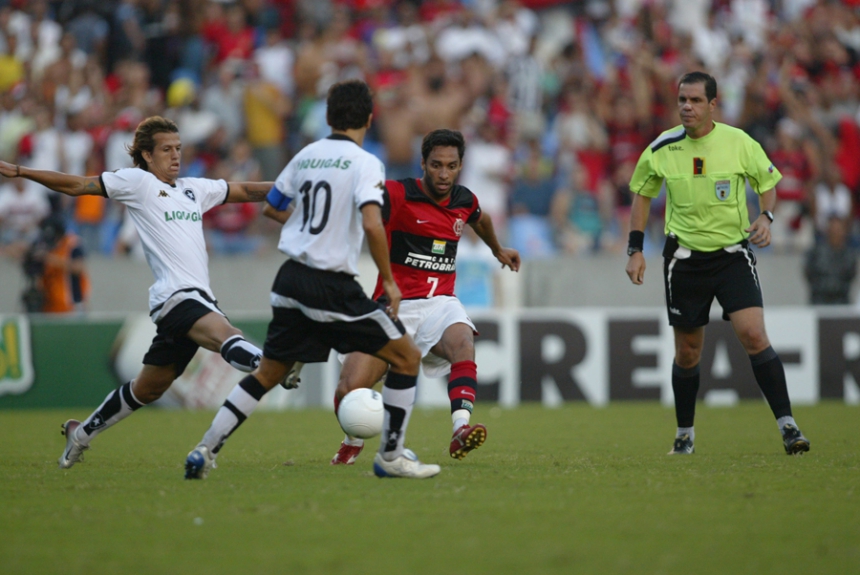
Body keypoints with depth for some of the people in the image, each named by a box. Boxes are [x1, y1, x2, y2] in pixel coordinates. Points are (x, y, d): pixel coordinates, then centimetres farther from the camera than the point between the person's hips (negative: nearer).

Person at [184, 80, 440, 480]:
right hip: (333, 288, -6)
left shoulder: (307, 155, 8)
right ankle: (390, 456, 6)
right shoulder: (364, 163, -10)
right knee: (407, 357, 6)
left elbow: (270, 205, 21)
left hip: (291, 279, 6)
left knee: (268, 373, 18)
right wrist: (389, 281, -13)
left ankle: (204, 451, 11)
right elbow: (372, 224, -23)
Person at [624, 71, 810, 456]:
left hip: (732, 254, -2)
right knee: (687, 352, 7)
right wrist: (635, 249, 5)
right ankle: (684, 434, 25)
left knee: (754, 335, -17)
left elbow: (768, 182, 8)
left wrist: (766, 217, -11)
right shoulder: (662, 149, -3)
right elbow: (641, 193, 11)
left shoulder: (739, 143, -7)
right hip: (684, 259, 2)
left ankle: (787, 426, -13)